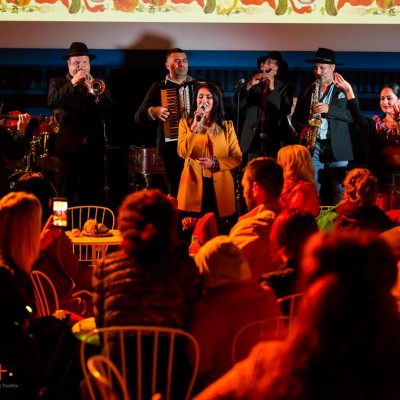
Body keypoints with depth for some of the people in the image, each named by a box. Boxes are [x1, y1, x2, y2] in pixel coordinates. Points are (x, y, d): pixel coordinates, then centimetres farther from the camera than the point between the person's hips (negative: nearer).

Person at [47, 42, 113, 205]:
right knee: (66, 193, -4)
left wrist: (96, 94, -16)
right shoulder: (58, 83, 9)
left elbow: (109, 111, 1)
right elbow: (52, 102, -12)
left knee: (92, 195, 2)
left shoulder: (98, 85, 14)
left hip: (94, 145, 2)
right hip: (69, 144, -2)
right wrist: (72, 83, -19)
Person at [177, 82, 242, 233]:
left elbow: (237, 158, 2)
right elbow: (183, 153, -9)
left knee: (219, 230, 1)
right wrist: (195, 127, -17)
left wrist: (215, 164, -13)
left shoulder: (226, 126, 8)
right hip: (194, 186, -1)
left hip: (219, 187, 1)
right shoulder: (186, 123, 6)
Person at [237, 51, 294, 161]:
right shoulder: (253, 85, 12)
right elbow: (238, 104, -2)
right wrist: (249, 86, -16)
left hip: (275, 140, -1)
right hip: (253, 139, 1)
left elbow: (286, 110, -8)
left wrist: (272, 89, -17)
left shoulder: (286, 88, 8)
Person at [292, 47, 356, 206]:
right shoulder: (307, 91, 16)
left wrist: (329, 109, -17)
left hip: (337, 147, -3)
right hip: (313, 147, 3)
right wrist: (302, 129, -1)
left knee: (340, 193, -9)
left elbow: (353, 115, -6)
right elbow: (296, 117, 20)